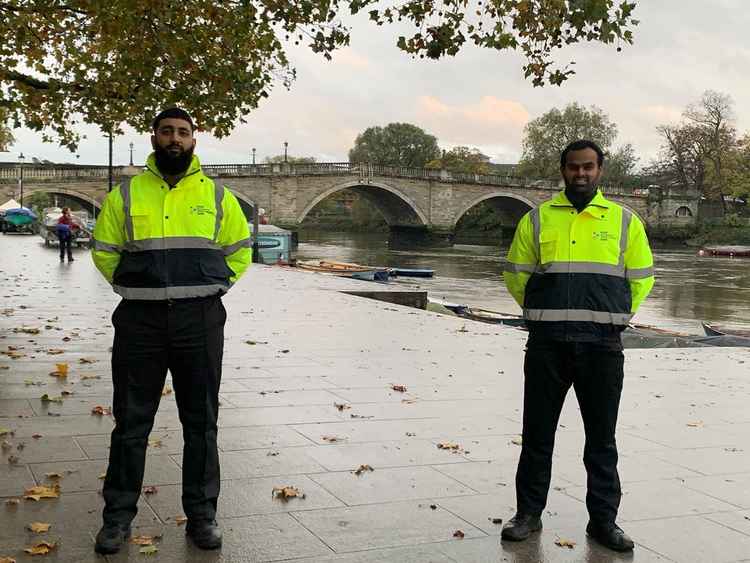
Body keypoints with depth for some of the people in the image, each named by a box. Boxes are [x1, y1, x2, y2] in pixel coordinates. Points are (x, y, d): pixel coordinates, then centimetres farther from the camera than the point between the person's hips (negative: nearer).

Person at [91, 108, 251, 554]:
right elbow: (104, 250, 12)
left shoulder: (217, 196, 6)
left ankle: (202, 514, 19)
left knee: (201, 421, 7)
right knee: (131, 421, 6)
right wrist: (133, 288, 6)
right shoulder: (125, 195, 5)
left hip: (200, 321, 0)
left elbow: (240, 251, 13)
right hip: (140, 320, 0)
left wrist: (211, 288, 6)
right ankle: (118, 515, 19)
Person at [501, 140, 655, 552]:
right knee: (537, 434, 7)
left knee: (601, 438, 8)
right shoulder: (537, 220, 6)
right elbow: (515, 275, 13)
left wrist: (612, 316, 11)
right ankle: (529, 512, 20)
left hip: (602, 346, 0)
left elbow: (641, 278, 13)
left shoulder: (624, 221, 7)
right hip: (547, 344, 0)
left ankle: (603, 520, 20)